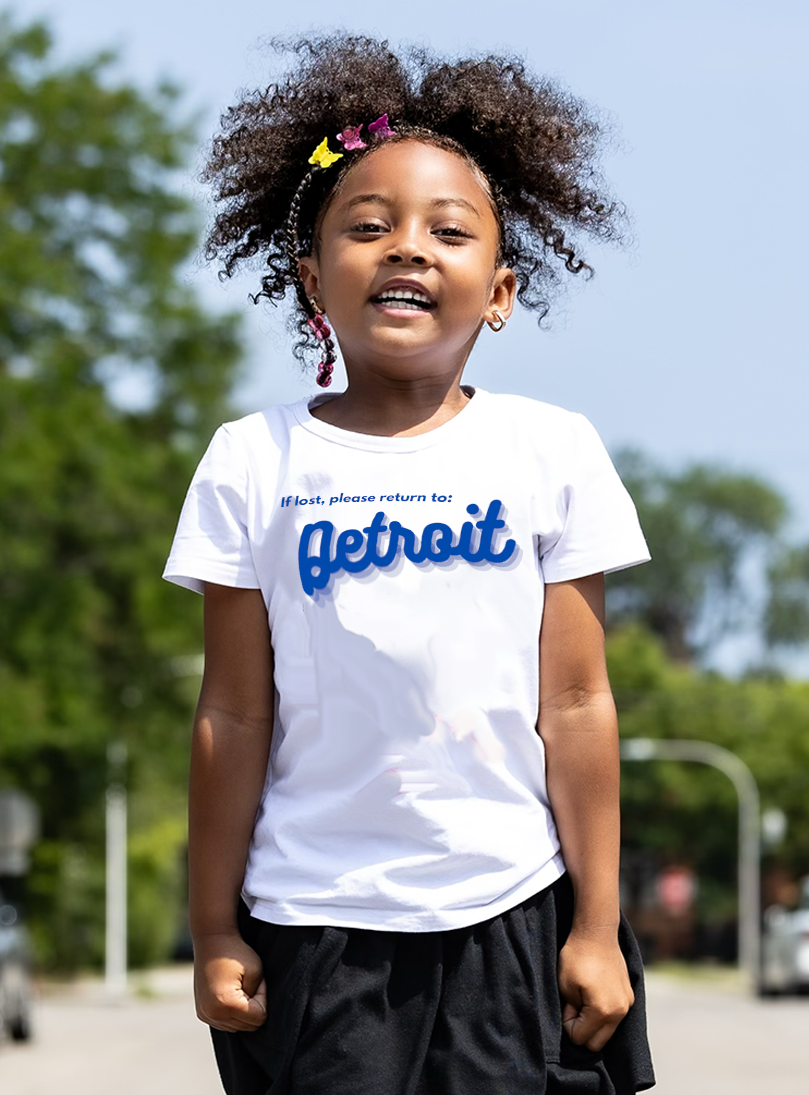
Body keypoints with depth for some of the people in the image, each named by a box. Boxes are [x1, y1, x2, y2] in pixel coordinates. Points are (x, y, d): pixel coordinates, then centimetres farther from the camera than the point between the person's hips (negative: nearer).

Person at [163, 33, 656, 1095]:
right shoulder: (254, 463, 2)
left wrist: (597, 926, 1)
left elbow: (577, 708, 2)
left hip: (514, 921, 0)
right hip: (312, 928, 0)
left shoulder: (553, 451, 3)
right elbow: (233, 717, 2)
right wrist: (215, 930, 3)